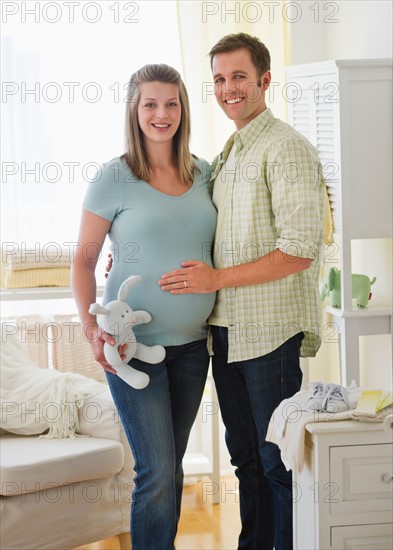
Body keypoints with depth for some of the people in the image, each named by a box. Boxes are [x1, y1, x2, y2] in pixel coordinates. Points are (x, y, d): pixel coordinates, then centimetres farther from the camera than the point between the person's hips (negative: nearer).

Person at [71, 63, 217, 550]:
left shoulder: (203, 173, 7)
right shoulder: (114, 178, -6)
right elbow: (83, 259, -2)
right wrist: (91, 328, -14)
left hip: (192, 343, 5)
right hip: (134, 344, -4)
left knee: (171, 465, 14)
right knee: (157, 472, -6)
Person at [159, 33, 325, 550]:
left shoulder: (286, 149, -11)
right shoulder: (229, 154, 16)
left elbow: (301, 251, -19)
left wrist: (218, 278, -17)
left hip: (272, 331, -8)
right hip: (228, 329, 8)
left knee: (279, 463, 1)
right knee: (245, 456, 17)